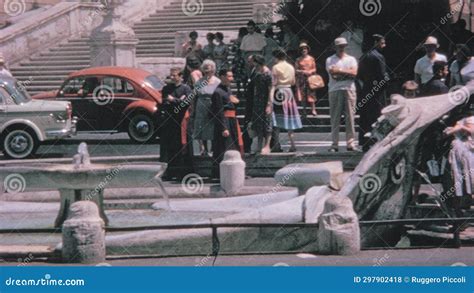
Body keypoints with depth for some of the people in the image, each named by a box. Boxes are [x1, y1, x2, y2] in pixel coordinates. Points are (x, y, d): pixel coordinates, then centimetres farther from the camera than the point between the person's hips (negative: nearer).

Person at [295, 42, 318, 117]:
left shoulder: (311, 58, 7)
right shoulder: (298, 59, 6)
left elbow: (314, 69, 8)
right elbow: (296, 70, 4)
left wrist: (310, 72, -11)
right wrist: (302, 71, -12)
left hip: (310, 78, 0)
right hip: (301, 79, 1)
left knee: (311, 94, -6)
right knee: (302, 95, 0)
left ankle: (313, 110, -5)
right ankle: (304, 110, 7)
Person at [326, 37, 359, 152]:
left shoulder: (351, 59, 15)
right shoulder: (330, 60, 9)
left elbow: (354, 73, -1)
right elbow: (333, 74, -7)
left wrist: (339, 71, -3)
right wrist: (347, 72, -2)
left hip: (349, 90, 2)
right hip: (335, 90, -1)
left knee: (350, 117, -1)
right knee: (335, 118, -2)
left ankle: (350, 143, 1)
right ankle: (334, 144, 0)